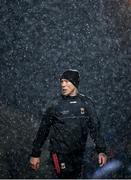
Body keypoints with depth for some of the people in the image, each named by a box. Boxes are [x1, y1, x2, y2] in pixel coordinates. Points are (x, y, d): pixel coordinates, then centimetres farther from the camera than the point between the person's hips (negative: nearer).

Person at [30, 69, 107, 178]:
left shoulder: (86, 103, 1)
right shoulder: (56, 105, -6)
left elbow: (94, 127, 3)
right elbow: (43, 130, -1)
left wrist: (101, 151, -6)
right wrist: (35, 154, 0)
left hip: (78, 153, 4)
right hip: (60, 153, -3)